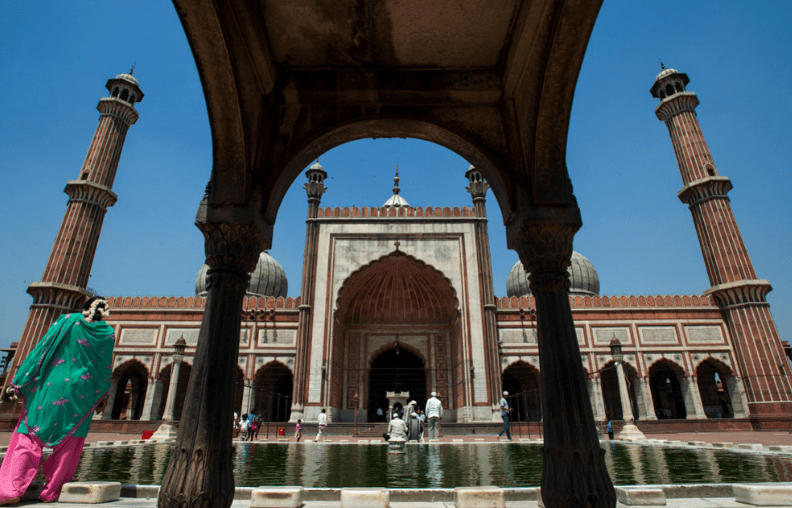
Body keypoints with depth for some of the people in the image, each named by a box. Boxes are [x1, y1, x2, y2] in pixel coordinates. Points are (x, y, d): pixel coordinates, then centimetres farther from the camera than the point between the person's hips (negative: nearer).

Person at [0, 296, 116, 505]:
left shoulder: (67, 321, 0)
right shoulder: (108, 334, 2)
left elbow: (41, 350, -4)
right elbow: (105, 369, 9)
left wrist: (17, 383, 1)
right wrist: (101, 397, 22)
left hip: (50, 387, 0)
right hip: (80, 393, 1)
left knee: (29, 436, 7)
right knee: (69, 443, 10)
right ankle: (51, 492, 13)